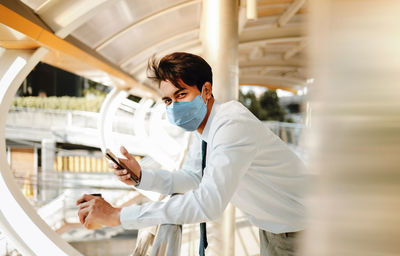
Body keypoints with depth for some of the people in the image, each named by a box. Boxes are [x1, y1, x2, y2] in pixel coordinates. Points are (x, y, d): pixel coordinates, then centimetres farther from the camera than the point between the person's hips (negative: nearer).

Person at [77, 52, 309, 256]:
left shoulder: (233, 126, -31)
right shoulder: (212, 125, 1)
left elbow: (208, 203, -40)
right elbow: (202, 179, 10)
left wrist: (118, 215, -37)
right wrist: (142, 176, -5)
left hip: (298, 232, -8)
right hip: (272, 227, 8)